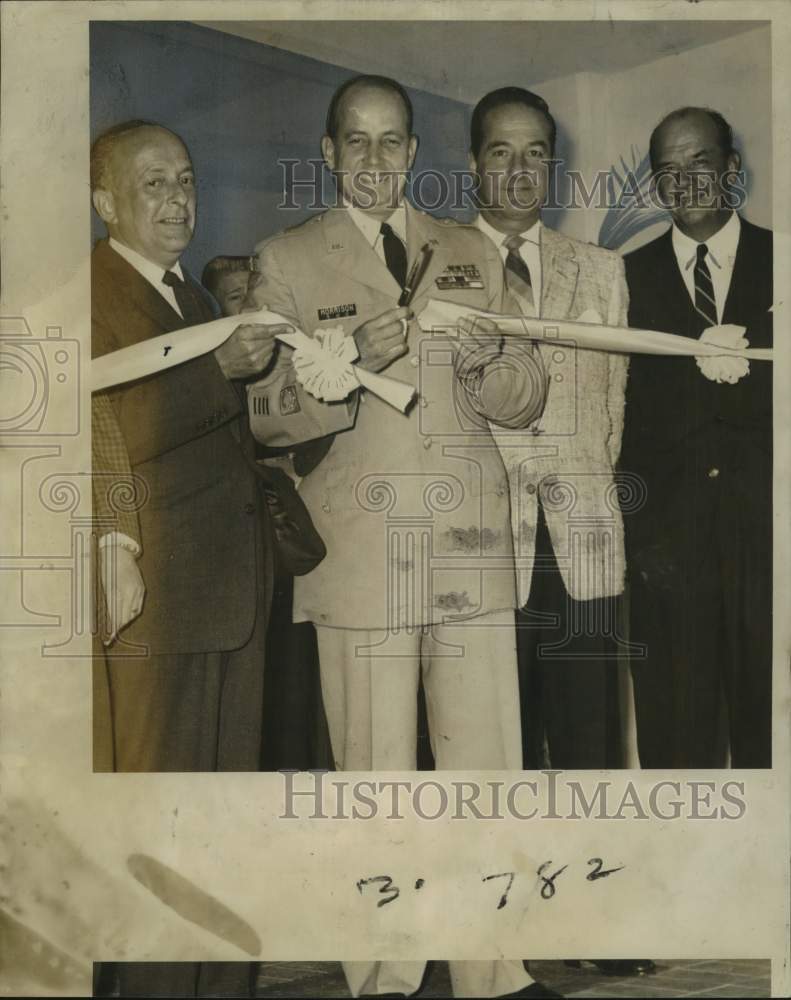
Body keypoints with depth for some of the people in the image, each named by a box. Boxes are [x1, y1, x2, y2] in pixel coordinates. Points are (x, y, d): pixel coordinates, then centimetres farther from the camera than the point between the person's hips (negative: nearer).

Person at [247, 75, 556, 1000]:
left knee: (489, 766, 2)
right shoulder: (286, 262, 7)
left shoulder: (473, 255, 16)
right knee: (374, 776, 2)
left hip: (472, 548, 3)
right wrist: (352, 366, -17)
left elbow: (527, 402, 14)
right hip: (358, 555, -2)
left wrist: (488, 365, -9)